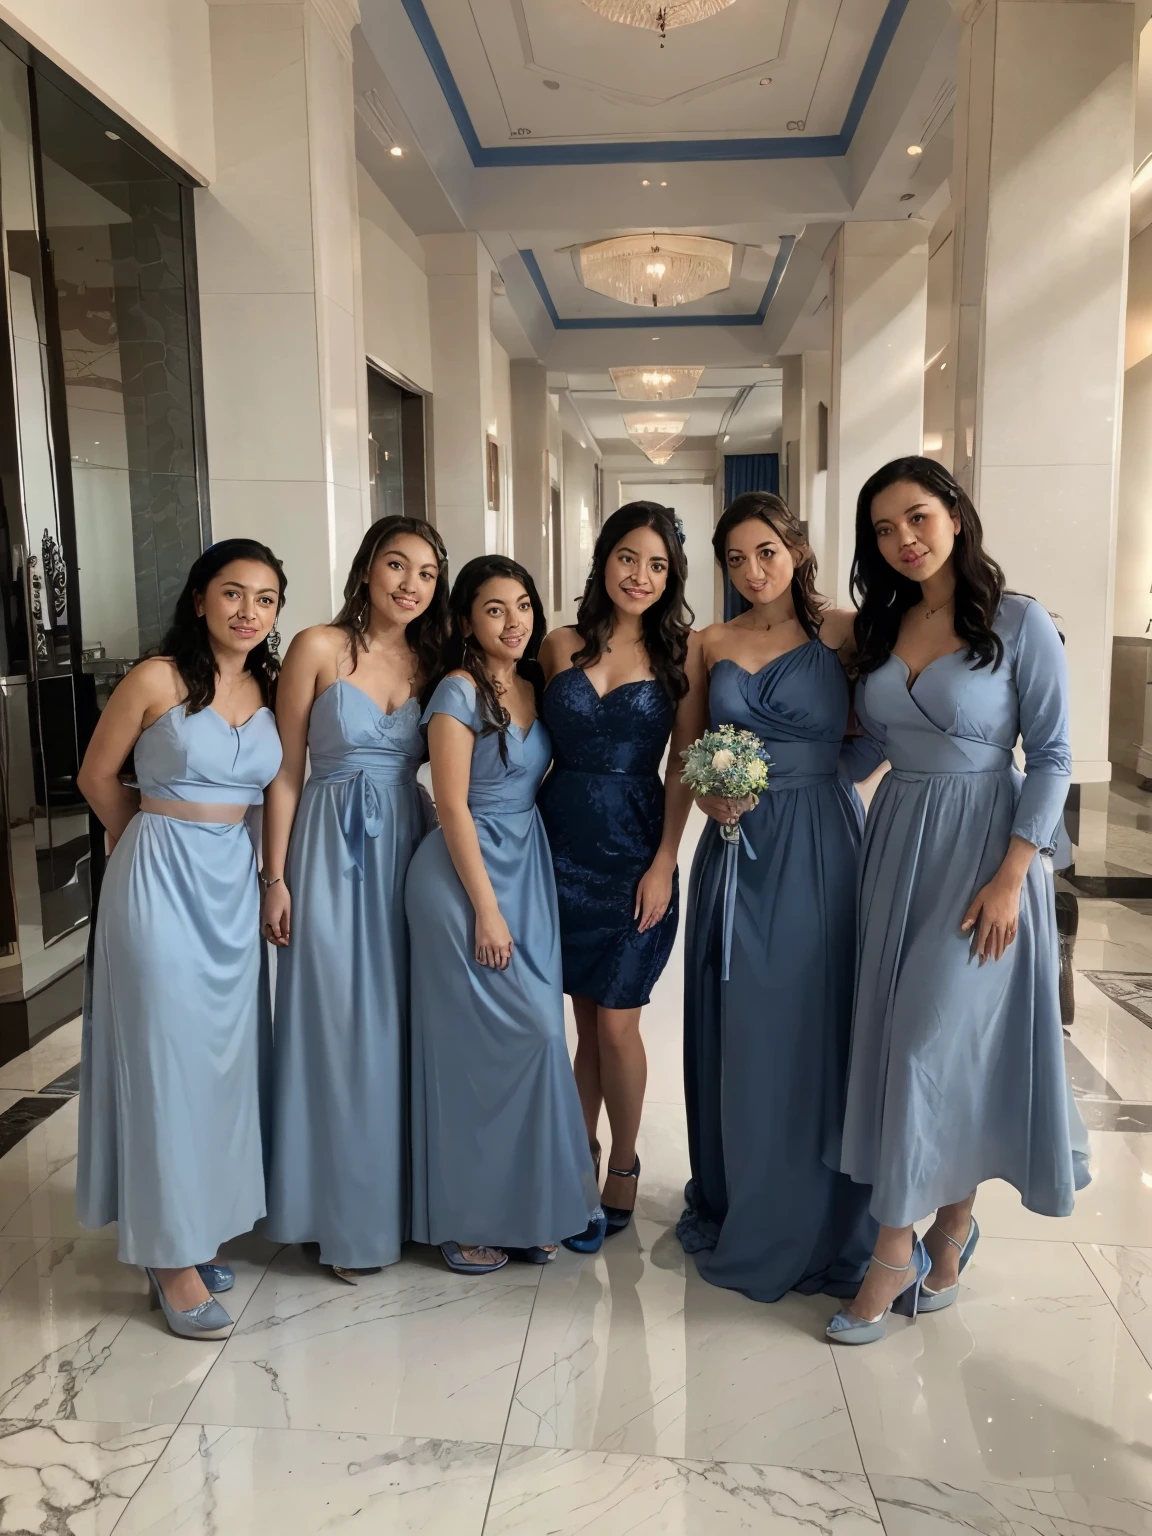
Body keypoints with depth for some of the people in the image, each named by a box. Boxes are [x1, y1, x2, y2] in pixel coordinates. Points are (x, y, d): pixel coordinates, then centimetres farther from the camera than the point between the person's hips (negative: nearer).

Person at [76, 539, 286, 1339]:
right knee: (168, 1056, 1)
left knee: (226, 1054, 11)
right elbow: (98, 777, 0)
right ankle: (172, 1254, 13)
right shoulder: (157, 679, -10)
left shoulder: (270, 689, 5)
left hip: (235, 880, 5)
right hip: (162, 880, -5)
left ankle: (202, 1225, 27)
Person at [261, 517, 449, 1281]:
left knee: (403, 1024, 9)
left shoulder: (431, 661, 7)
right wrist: (277, 877, -7)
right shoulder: (318, 647, -5)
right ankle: (348, 1215, 20)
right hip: (332, 851, -3)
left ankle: (404, 1195, 28)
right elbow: (286, 772, -4)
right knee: (339, 1027, 3)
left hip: (407, 847, 4)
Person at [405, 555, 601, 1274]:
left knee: (533, 1035, 8)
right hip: (467, 871, -7)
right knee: (478, 1042, -5)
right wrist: (486, 909, -15)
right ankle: (468, 1216, 13)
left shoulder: (534, 687, 11)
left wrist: (520, 895, 9)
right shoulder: (460, 693, -11)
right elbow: (453, 807, -14)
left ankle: (524, 1205, 22)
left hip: (530, 867, 7)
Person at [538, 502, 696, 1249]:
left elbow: (683, 765, -3)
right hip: (562, 844, 2)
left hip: (633, 851, -2)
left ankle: (623, 1168, 23)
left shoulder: (677, 652, -1)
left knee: (615, 1021, 2)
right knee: (587, 1015, 11)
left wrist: (664, 863, -9)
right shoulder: (562, 646, 4)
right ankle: (581, 1155, 29)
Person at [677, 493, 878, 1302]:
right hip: (738, 848, 3)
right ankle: (743, 1210, 28)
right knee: (739, 1033, 9)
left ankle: (824, 1222, 22)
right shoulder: (713, 643, 9)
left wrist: (819, 773, -13)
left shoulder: (843, 631, -1)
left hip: (820, 847, -3)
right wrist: (710, 795, -5)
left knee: (818, 1028, 3)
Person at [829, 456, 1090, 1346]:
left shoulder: (1020, 623, -8)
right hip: (896, 843, 6)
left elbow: (1050, 758, -8)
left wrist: (1011, 877, -14)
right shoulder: (881, 627, 8)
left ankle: (897, 1250, 9)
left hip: (982, 847, -5)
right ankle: (949, 1229, 26)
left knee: (934, 1042, -5)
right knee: (898, 1036, 8)